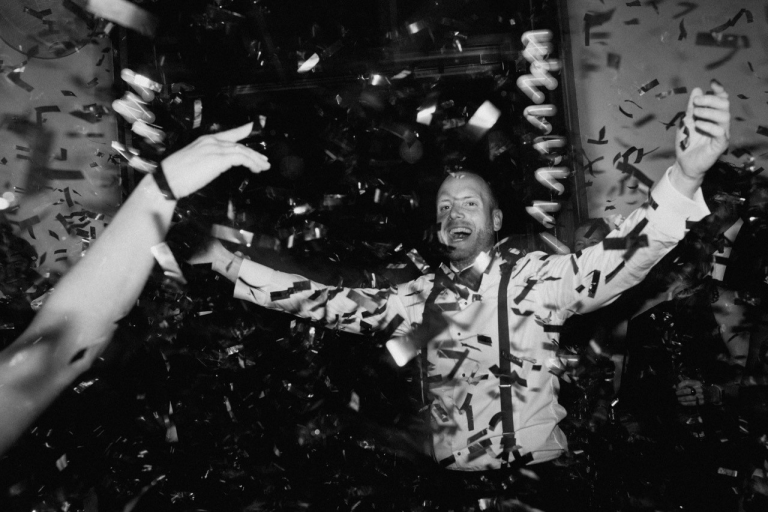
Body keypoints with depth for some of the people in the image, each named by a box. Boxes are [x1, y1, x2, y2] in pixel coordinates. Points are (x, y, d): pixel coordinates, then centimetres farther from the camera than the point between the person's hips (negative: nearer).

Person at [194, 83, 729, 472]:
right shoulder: (423, 296, 7)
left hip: (541, 471, -2)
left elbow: (616, 261, -18)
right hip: (455, 478, 2)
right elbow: (330, 302, 6)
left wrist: (684, 177, -35)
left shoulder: (536, 274, -3)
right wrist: (228, 262, 2)